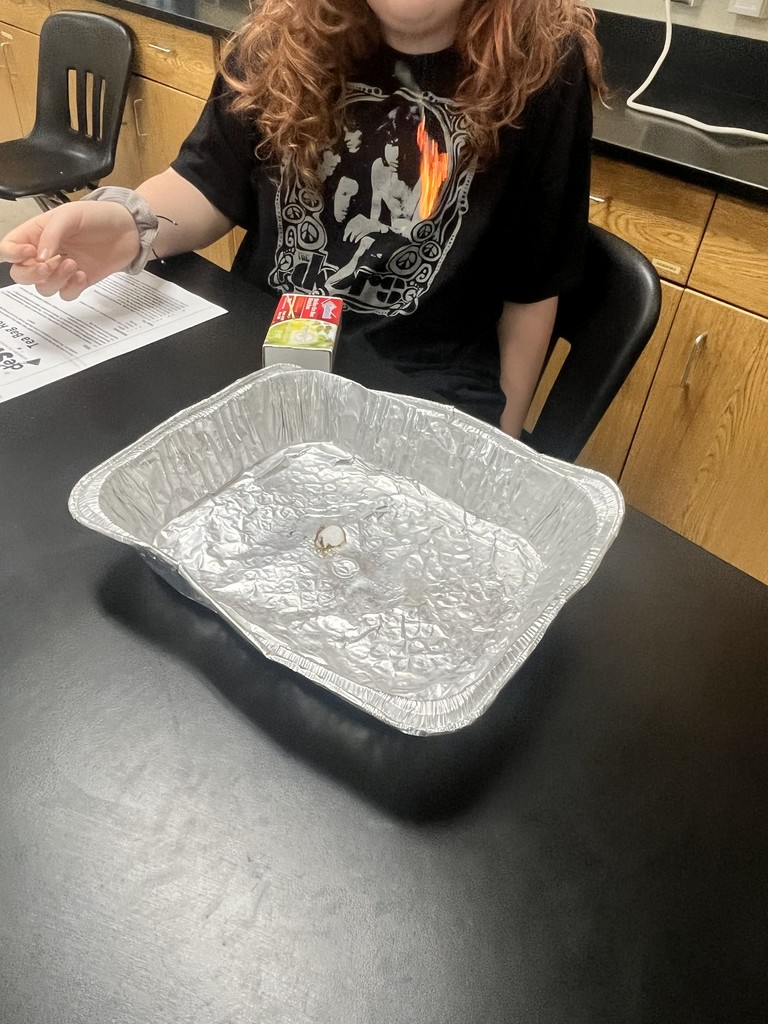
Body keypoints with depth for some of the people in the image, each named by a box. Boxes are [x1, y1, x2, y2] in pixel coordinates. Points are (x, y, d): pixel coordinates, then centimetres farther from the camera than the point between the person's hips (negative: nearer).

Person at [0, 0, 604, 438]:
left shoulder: (541, 67, -6)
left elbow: (533, 285, -1)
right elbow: (212, 183, 6)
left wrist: (503, 441, 4)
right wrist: (130, 223, -18)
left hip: (428, 383, -2)